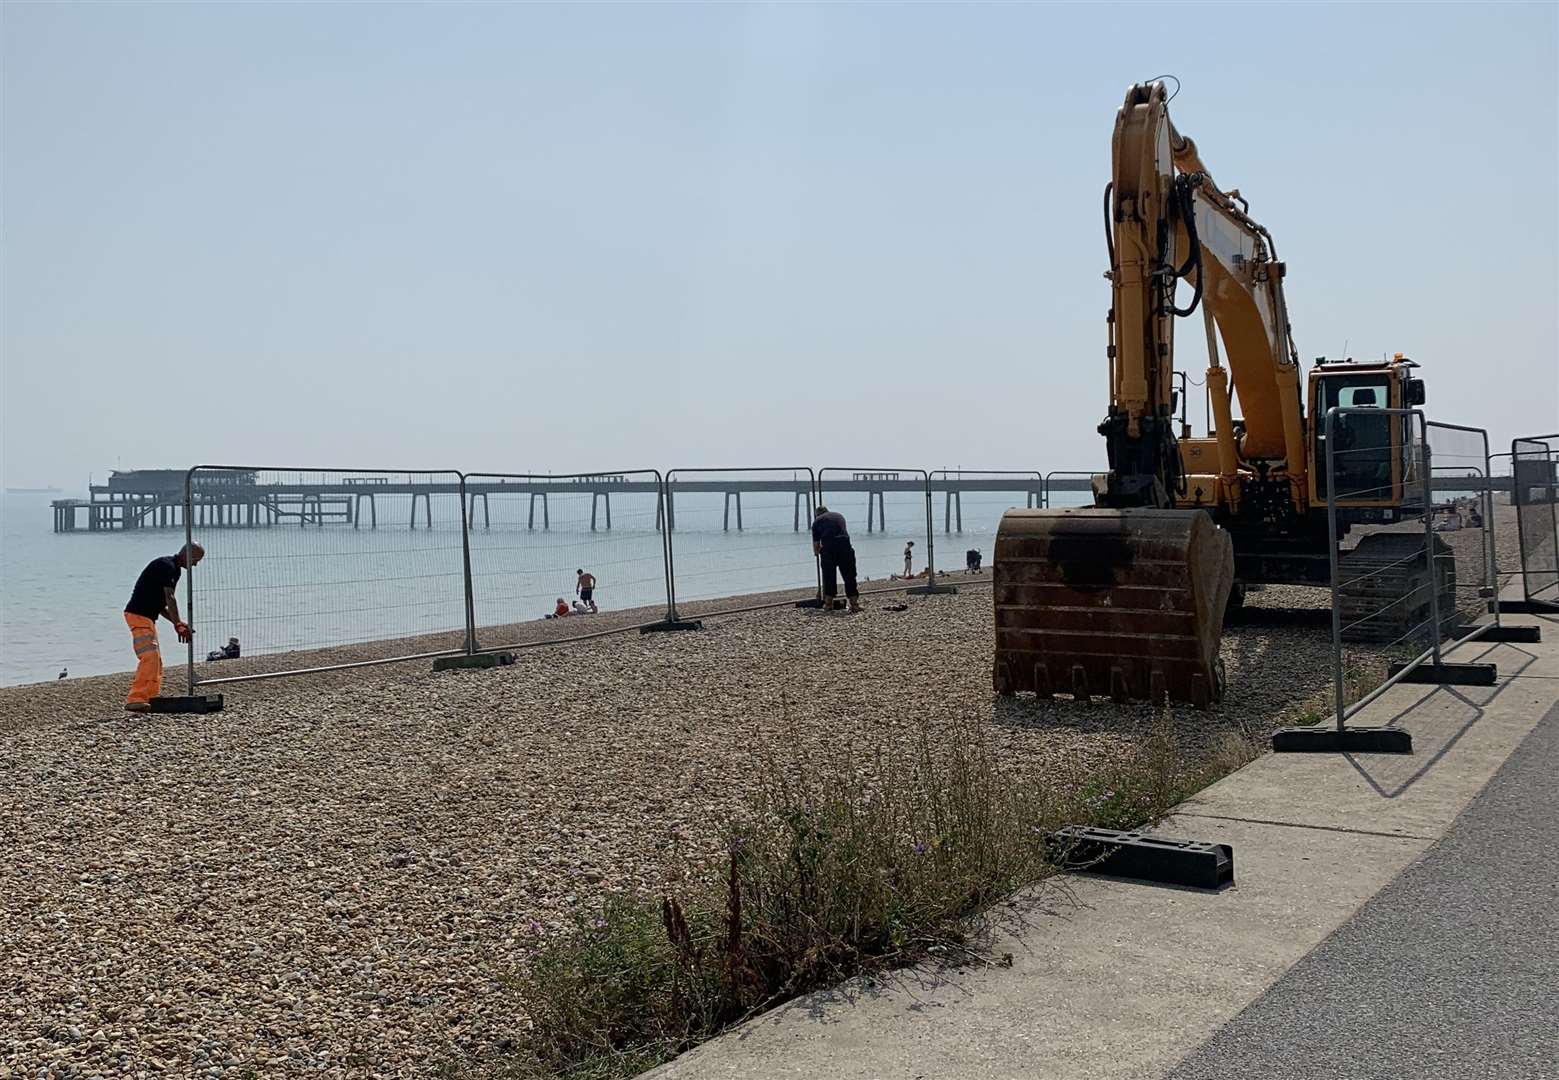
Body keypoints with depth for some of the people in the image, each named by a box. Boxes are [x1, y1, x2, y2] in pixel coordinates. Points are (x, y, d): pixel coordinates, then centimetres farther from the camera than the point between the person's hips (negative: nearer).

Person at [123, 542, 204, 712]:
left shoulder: (174, 569, 17)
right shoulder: (167, 566, -14)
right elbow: (170, 598, -25)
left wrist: (177, 623, 9)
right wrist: (178, 624, -30)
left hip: (148, 617, 11)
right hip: (138, 615, -11)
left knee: (156, 660, 15)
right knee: (150, 657, -20)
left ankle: (152, 698, 21)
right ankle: (135, 700, -23)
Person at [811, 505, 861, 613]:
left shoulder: (817, 521, 17)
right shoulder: (839, 516, 27)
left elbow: (816, 544, 15)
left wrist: (817, 552, 38)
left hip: (828, 548, -2)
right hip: (845, 546, 2)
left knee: (828, 575, 11)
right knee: (849, 576, 7)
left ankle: (829, 603, 15)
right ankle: (854, 603, 4)